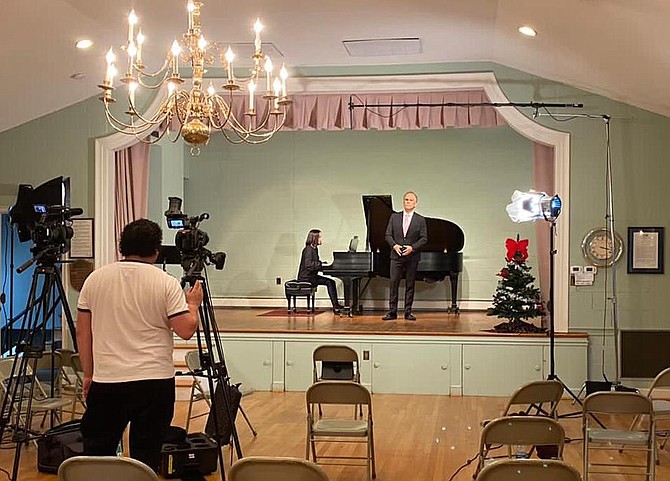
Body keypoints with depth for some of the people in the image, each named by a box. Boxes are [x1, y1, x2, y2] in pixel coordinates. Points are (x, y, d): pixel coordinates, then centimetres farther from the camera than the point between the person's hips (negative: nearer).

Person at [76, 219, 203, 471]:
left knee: (96, 453, 12)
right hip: (155, 382, -2)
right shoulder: (166, 283, -6)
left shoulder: (95, 279, 4)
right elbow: (186, 330, -9)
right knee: (146, 459, 6)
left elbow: (82, 332, 6)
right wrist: (193, 304, 10)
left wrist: (88, 374, 16)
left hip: (106, 381, 2)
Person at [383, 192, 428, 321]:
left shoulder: (420, 220, 4)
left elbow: (424, 239, 0)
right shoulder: (394, 217, 8)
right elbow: (388, 235, 6)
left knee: (410, 285, 4)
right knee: (394, 283, -3)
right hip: (396, 256, 1)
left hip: (412, 257, -1)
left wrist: (412, 247, -14)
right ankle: (392, 312, 0)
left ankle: (408, 312, 9)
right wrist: (394, 245, -11)